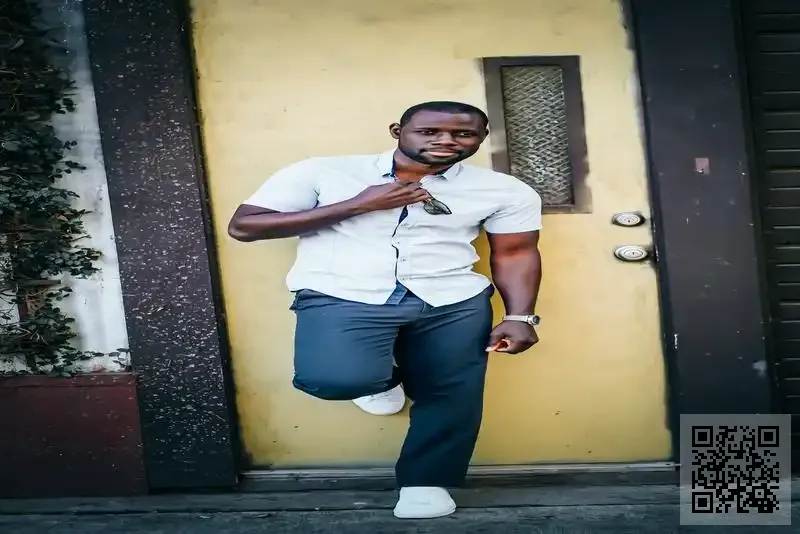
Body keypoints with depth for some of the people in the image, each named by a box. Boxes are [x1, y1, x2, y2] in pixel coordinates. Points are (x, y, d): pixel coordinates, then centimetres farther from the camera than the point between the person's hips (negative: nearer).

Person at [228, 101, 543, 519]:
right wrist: (358, 205, -8)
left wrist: (519, 316, -4)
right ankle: (383, 375, 10)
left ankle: (426, 482, 31)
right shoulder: (322, 172, -1)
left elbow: (515, 254, 11)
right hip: (343, 296, -2)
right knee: (338, 379, -25)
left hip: (453, 301, 3)